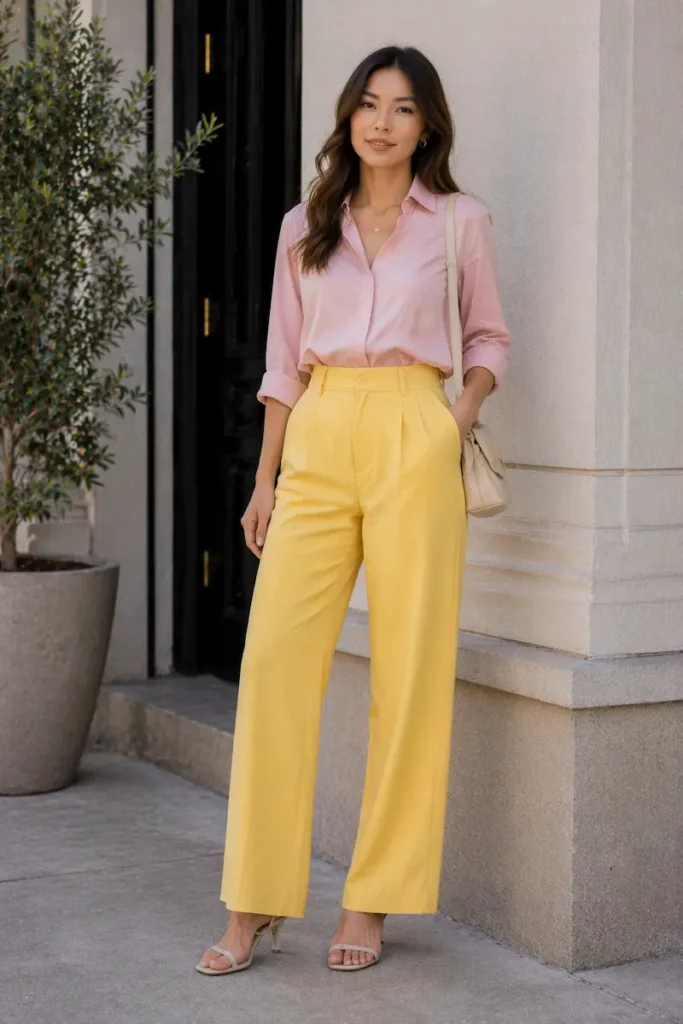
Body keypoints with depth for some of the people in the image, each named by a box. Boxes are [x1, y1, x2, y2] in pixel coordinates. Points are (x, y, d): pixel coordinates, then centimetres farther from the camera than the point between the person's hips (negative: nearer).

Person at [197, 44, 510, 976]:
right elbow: (284, 362, 15)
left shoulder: (461, 223, 9)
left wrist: (463, 414, -4)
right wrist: (265, 480, 10)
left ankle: (373, 901, 8)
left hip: (411, 441, -2)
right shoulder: (305, 228, 14)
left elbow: (489, 337, 16)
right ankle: (255, 904, 0)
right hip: (317, 443, 2)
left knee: (407, 665, -3)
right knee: (275, 655, -8)